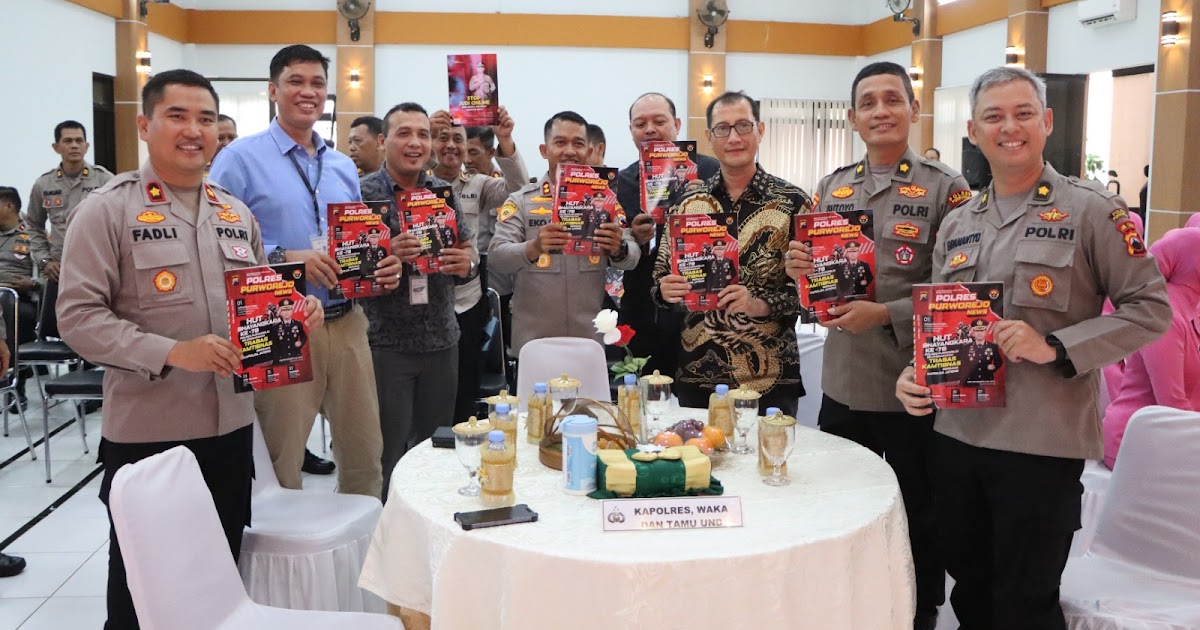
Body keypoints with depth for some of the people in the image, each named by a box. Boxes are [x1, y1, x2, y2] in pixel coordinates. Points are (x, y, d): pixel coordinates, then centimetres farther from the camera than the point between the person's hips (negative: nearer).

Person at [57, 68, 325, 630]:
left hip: (231, 426, 5)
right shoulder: (108, 210, -6)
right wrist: (171, 352, -24)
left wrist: (294, 312, -1)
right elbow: (78, 316, -13)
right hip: (146, 433, -5)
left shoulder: (236, 214, 11)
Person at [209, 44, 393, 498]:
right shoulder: (242, 159, -3)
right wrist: (283, 259, -22)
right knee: (280, 465, 4)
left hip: (347, 323, 6)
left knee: (365, 453, 12)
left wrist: (382, 268, 0)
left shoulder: (344, 168, 17)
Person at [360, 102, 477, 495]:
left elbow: (469, 253, 9)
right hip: (386, 342, -4)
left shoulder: (445, 193, 8)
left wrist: (467, 264, -13)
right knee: (390, 452, 2)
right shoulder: (363, 193, -5)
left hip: (442, 340, 5)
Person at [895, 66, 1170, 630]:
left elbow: (1150, 309, -7)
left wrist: (1056, 348, -19)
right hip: (956, 434, 5)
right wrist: (914, 374, -5)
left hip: (1043, 442, -5)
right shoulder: (956, 224, 10)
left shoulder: (1091, 211, -5)